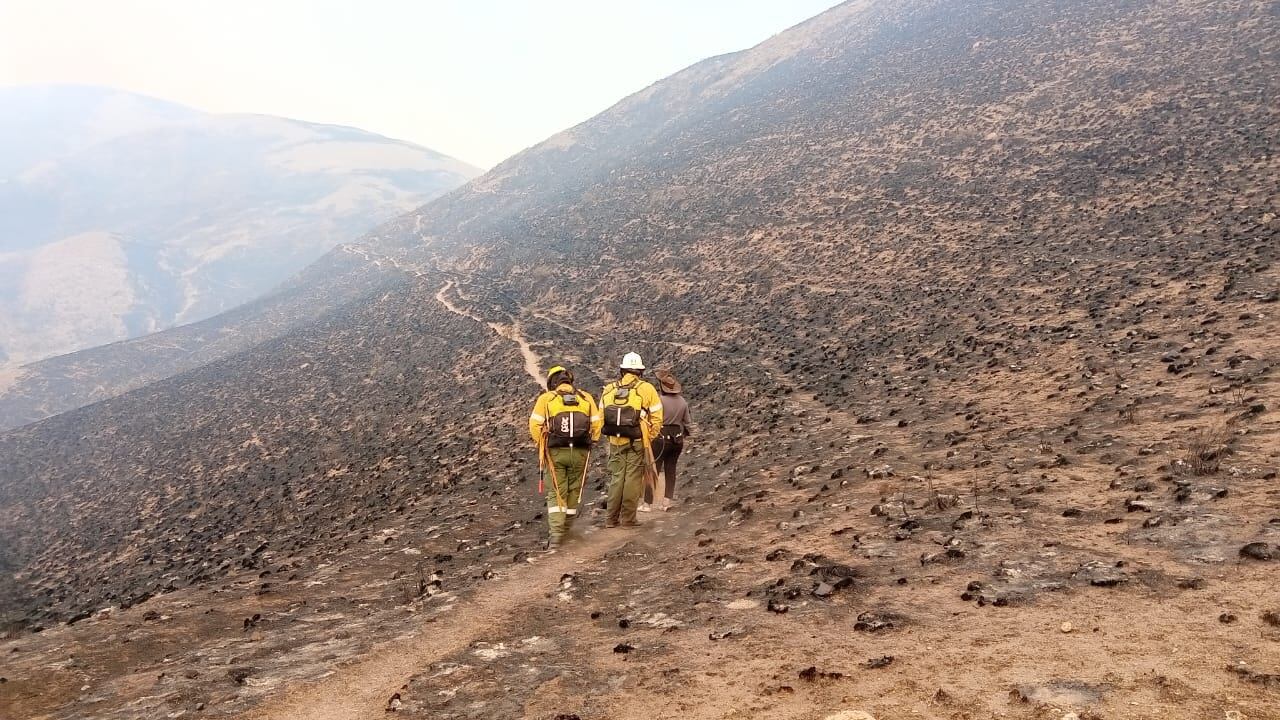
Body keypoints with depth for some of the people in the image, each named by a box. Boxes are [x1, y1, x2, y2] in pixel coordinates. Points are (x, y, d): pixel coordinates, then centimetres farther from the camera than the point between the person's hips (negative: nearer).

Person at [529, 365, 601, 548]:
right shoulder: (586, 397, 6)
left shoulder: (546, 398, -1)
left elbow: (535, 424, -7)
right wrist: (590, 442, 15)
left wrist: (541, 444, 7)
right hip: (580, 452, 2)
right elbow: (597, 422, 3)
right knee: (574, 491, 17)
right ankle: (567, 527, 29)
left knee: (555, 493, 2)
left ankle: (555, 533, -10)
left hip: (555, 452, -2)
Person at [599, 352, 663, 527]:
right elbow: (657, 417, -4)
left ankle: (612, 518, 12)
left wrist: (612, 434, 14)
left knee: (616, 478, 11)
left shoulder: (609, 389, 7)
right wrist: (649, 438, 5)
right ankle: (628, 517, 7)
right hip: (637, 441, -3)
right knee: (633, 478, 4)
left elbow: (601, 416, 6)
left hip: (615, 441, 3)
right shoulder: (646, 389, -3)